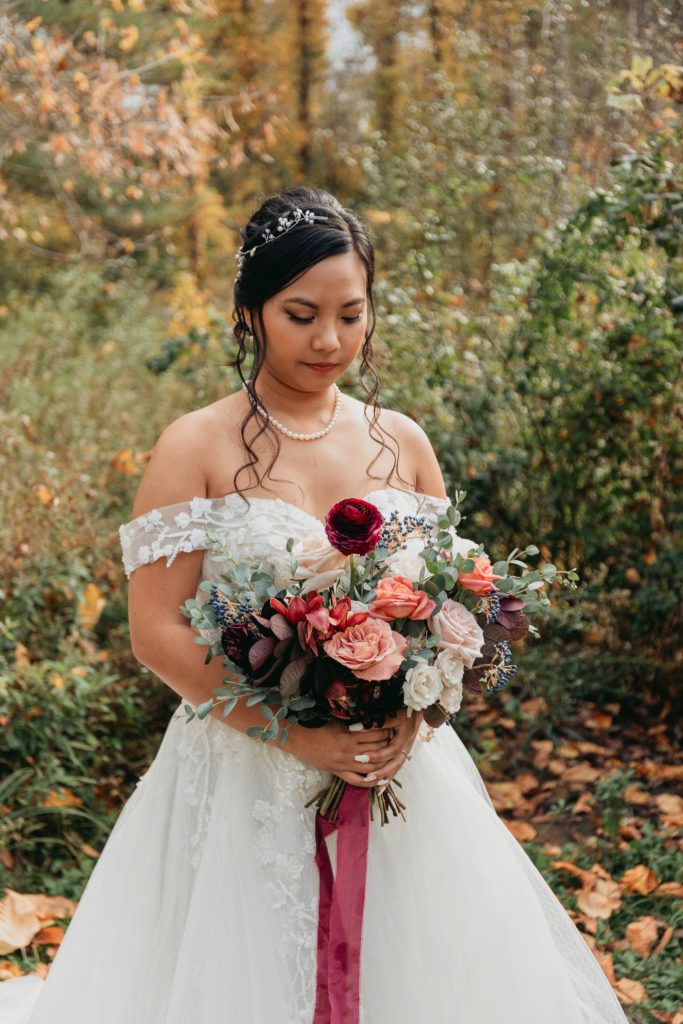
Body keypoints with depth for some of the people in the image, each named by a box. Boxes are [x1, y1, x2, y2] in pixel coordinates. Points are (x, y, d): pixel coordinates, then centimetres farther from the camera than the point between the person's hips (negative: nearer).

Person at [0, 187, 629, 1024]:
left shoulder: (402, 444, 5)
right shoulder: (197, 448, -7)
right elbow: (156, 632, -10)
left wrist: (413, 711, -9)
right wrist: (296, 734, -18)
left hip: (400, 767, 4)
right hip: (246, 775, -3)